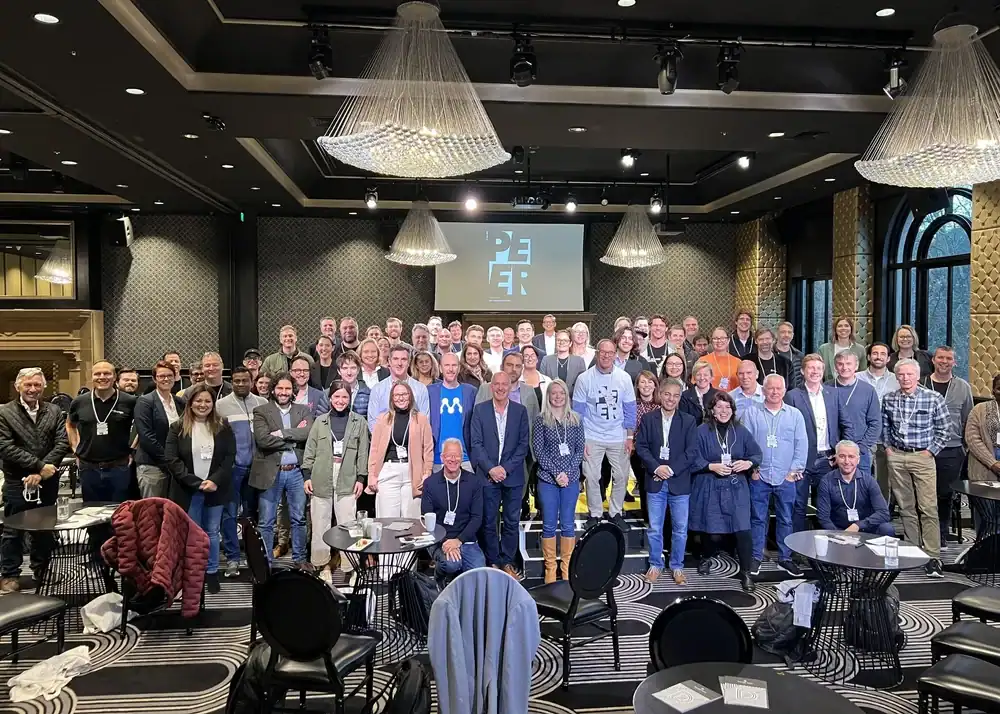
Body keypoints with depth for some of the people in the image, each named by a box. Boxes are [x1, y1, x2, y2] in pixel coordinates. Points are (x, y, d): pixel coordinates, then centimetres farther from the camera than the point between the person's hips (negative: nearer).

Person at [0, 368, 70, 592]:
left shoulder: (54, 411, 5)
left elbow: (63, 443, -3)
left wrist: (40, 473, -13)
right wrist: (39, 465, -17)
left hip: (47, 481, 3)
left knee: (45, 529, 12)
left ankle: (41, 570, 27)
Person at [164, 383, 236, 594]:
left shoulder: (223, 427, 3)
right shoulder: (178, 428, 0)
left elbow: (230, 456, -1)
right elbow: (172, 460, -7)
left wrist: (215, 481, -15)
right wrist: (196, 482, -15)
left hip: (215, 489, 1)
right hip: (188, 491, -1)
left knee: (212, 532, 8)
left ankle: (212, 572, 19)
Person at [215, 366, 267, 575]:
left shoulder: (262, 403, 7)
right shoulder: (221, 405, 2)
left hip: (256, 466, 2)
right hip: (231, 466, -2)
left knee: (253, 512, 10)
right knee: (229, 513, 0)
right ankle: (232, 558, 6)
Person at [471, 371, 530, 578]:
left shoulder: (520, 411, 4)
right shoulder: (480, 410, 2)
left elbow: (524, 444, 1)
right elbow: (476, 443, -1)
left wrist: (506, 468, -9)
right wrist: (491, 468, -12)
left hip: (513, 475, 1)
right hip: (487, 475, -1)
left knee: (512, 522, 6)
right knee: (489, 522, 4)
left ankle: (507, 562, 18)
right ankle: (492, 562, 15)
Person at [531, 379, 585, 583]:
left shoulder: (575, 419, 6)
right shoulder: (541, 420, 0)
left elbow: (580, 449, 4)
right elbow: (538, 450, -4)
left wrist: (568, 472, -8)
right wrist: (556, 473, -12)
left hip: (571, 479, 1)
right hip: (548, 479, -1)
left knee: (568, 524, 6)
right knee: (549, 525, 3)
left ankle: (567, 566, 16)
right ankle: (550, 567, 13)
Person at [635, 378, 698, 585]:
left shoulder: (688, 421, 0)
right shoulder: (648, 419, 3)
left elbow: (692, 452, -5)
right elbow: (641, 446, -1)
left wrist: (671, 469, -13)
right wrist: (656, 467, -14)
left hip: (679, 482, 0)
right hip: (655, 482, 0)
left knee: (680, 529, 7)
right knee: (654, 528, 8)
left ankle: (677, 567, 22)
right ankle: (655, 565, 22)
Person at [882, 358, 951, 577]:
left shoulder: (933, 398, -5)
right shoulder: (889, 399, 5)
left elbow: (944, 429, 1)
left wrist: (931, 451, -4)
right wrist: (888, 447, 8)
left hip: (923, 457, -3)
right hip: (896, 457, 3)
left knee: (928, 508, -7)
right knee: (906, 508, 9)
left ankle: (933, 557, -3)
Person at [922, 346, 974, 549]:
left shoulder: (963, 387, 5)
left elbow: (967, 421, 9)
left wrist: (965, 447, 6)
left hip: (952, 451, 1)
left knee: (945, 495, 8)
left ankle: (942, 537, 19)